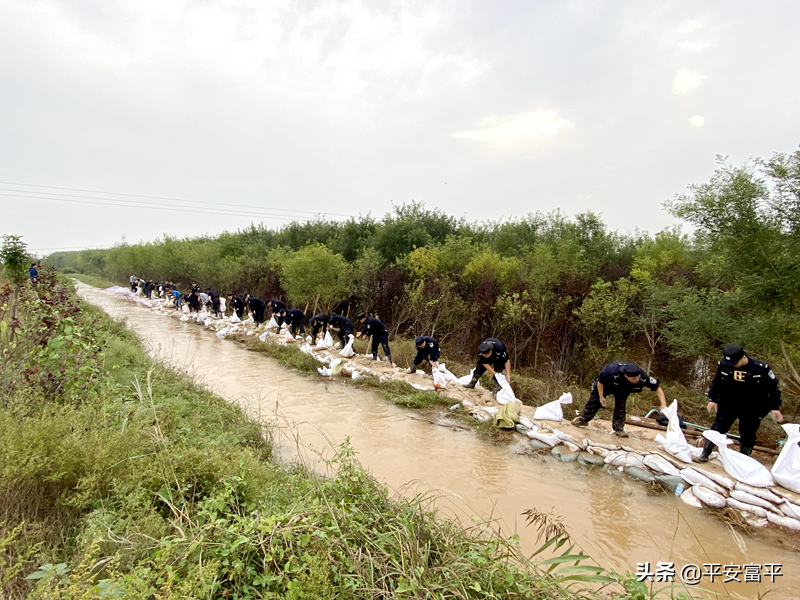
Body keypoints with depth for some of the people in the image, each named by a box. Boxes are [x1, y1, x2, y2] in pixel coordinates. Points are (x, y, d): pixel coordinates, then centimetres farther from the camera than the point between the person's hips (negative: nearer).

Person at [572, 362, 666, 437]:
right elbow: (600, 381, -27)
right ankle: (584, 420, 24)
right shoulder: (612, 372, -48)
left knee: (620, 409, -3)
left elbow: (657, 388, -24)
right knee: (594, 401, 5)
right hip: (605, 383, -2)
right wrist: (601, 396, -18)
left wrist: (663, 404, -34)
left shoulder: (643, 377, -39)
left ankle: (618, 429, 16)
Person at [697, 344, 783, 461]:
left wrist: (775, 408, -5)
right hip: (728, 405, 1)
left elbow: (773, 388, -5)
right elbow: (716, 384, 4)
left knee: (748, 436, 10)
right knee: (717, 429, 3)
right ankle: (705, 454, 12)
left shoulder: (761, 368, -17)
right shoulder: (723, 365, -11)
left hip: (752, 409, -1)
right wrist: (713, 399, 2)